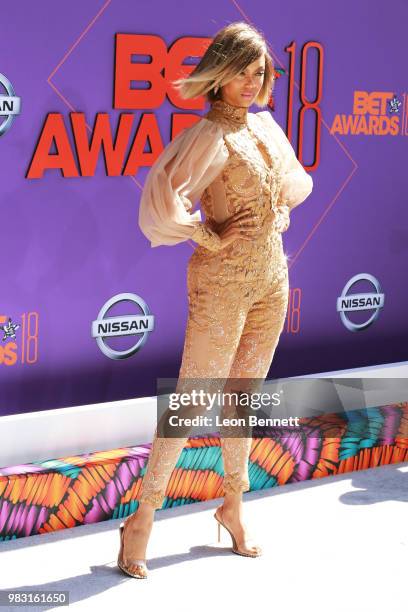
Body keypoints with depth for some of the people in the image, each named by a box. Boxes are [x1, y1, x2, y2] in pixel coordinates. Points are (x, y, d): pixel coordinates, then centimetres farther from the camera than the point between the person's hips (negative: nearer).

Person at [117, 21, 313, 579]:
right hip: (223, 282, -7)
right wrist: (211, 237, -18)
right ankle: (141, 521, 8)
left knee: (243, 398, 16)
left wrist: (280, 212, 10)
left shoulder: (265, 123, 10)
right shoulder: (208, 136, -15)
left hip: (272, 278, 7)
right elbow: (160, 204, -30)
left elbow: (297, 182, 28)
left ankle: (233, 508, 30)